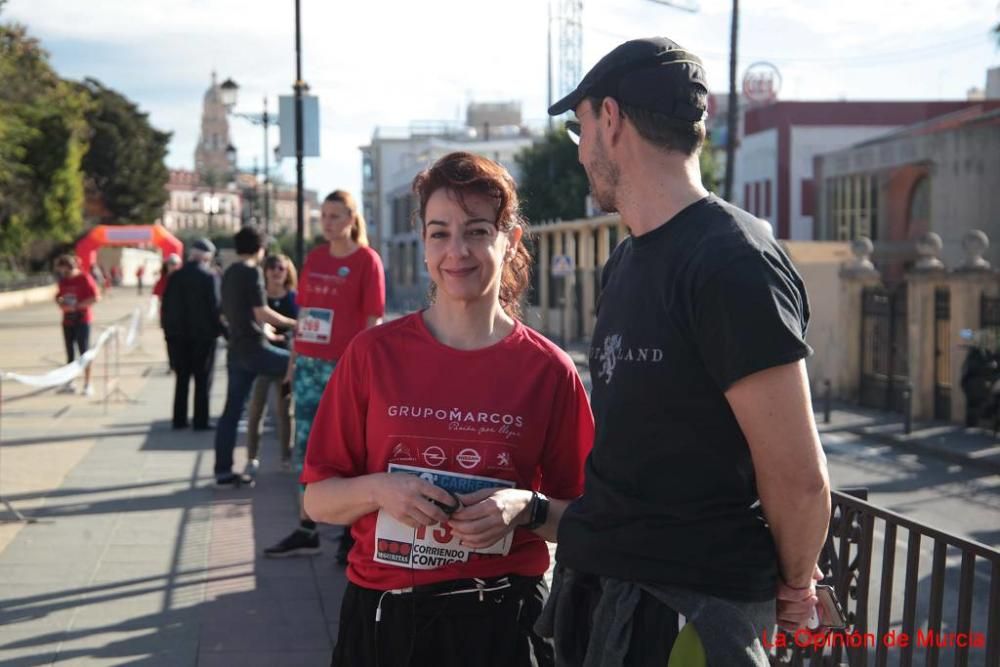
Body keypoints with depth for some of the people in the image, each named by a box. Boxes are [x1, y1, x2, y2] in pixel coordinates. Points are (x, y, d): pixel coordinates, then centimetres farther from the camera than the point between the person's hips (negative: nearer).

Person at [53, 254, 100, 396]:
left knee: (84, 351, -4)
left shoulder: (84, 278, -11)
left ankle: (87, 384, 2)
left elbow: (96, 297, -16)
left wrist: (77, 306, -21)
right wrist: (60, 302, -3)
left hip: (82, 319, -6)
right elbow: (59, 295, 22)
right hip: (67, 320, 6)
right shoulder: (63, 280, 9)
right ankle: (69, 384, 18)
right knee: (70, 352, 11)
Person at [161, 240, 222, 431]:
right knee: (203, 379, 3)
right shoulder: (208, 277, -12)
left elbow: (166, 306, 5)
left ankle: (179, 419, 15)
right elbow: (215, 306, -14)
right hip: (202, 334, -5)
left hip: (178, 335, 5)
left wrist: (168, 329, 12)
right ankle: (200, 420, 1)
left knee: (182, 378, 14)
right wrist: (218, 328, -2)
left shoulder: (174, 276, 4)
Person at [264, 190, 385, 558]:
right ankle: (306, 530, 17)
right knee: (306, 445, 9)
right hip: (309, 362, 6)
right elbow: (303, 311, 15)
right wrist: (294, 357, 12)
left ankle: (352, 531, 12)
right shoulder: (314, 258, 11)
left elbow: (373, 319, -8)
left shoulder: (367, 260, -5)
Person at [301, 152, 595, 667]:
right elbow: (317, 499, 1)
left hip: (501, 623, -1)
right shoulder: (373, 353, -3)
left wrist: (526, 508, -16)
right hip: (381, 618, 1)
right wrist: (378, 489, -17)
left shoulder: (549, 371, -4)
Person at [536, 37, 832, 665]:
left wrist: (795, 583, -4)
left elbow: (799, 476, -18)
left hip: (688, 610, -8)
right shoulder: (626, 262, 12)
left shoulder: (733, 264, -19)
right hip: (600, 582, 8)